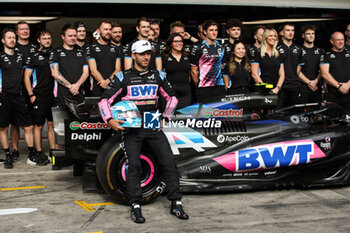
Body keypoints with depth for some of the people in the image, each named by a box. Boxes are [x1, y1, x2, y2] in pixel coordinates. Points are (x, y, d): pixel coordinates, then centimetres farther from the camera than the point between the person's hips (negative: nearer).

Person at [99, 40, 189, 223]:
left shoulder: (158, 76, 12)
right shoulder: (123, 77, 3)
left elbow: (172, 98, 22)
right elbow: (105, 100, 0)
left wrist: (165, 118, 11)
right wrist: (110, 120, -14)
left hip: (153, 127, 3)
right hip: (132, 128, -2)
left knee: (169, 162, -5)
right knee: (133, 165, -11)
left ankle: (176, 204, 4)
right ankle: (135, 207, -2)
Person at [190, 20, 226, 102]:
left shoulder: (222, 47, 14)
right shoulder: (198, 48, 0)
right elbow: (193, 70, 3)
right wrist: (198, 85, 6)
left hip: (219, 87, 4)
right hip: (203, 89, -4)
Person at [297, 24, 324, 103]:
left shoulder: (320, 51, 15)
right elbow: (298, 71, -3)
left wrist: (315, 81, -7)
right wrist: (309, 82, -11)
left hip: (317, 87, 4)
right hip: (303, 87, -3)